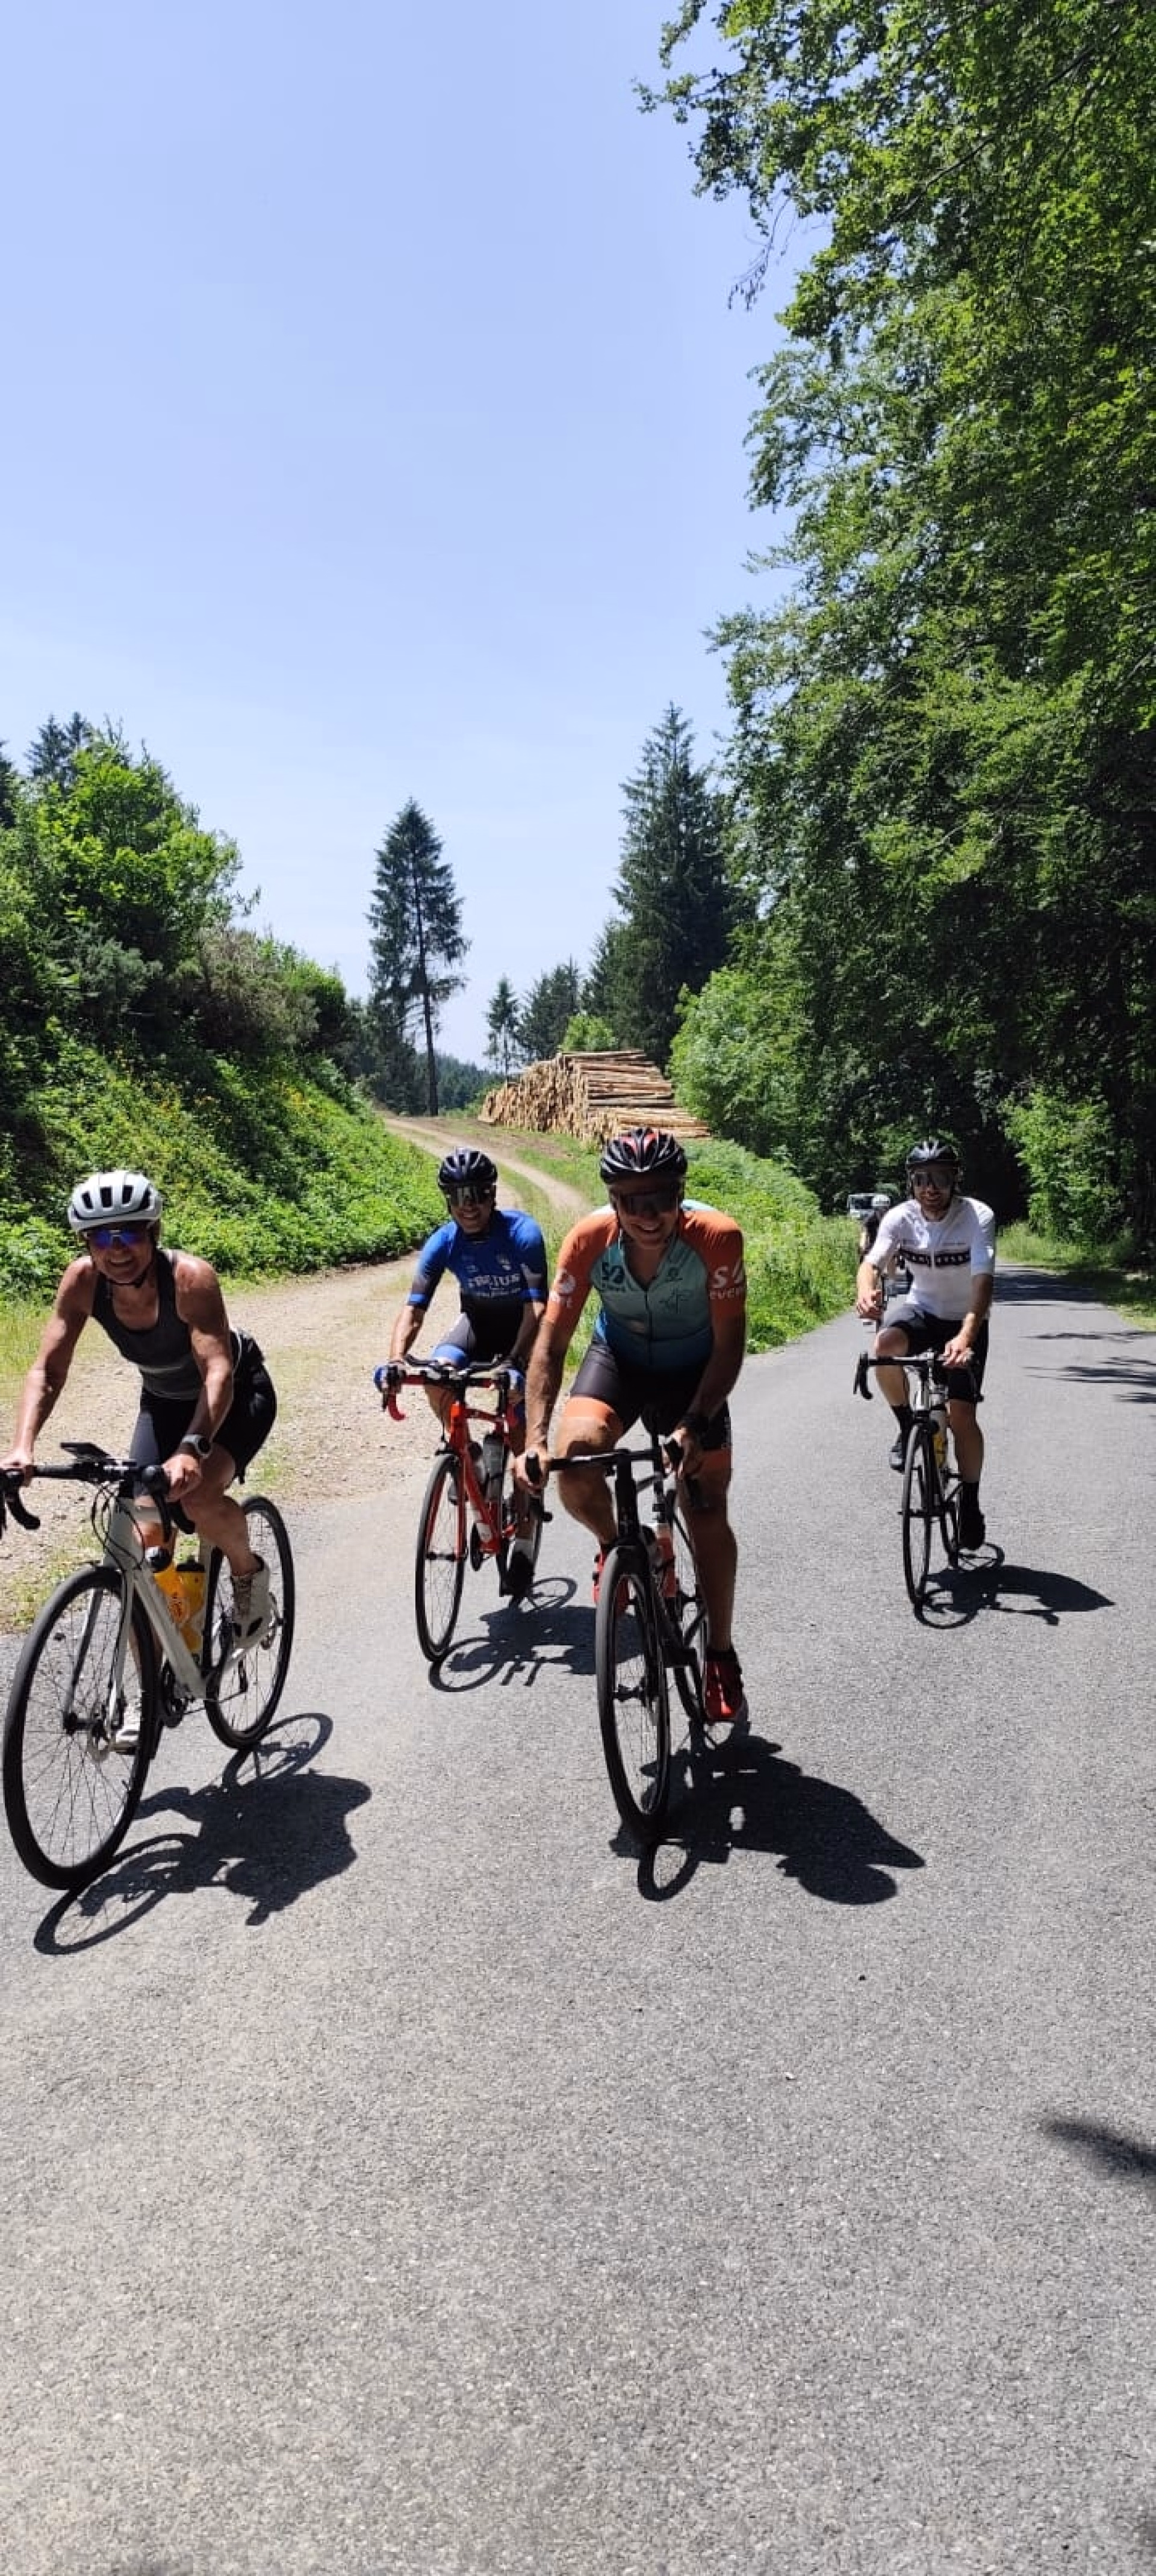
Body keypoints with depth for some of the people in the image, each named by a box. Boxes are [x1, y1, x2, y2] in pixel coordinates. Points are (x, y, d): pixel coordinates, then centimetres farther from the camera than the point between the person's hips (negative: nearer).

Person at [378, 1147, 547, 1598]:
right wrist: (395, 1359, -41)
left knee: (520, 1430, -10)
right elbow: (414, 1307, -23)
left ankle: (523, 1539, 4)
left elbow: (536, 1306, -35)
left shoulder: (522, 1233, -29)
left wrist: (515, 1363, -49)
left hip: (523, 1328, -3)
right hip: (479, 1321, 3)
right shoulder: (443, 1243, -19)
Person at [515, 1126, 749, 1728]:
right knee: (573, 1454, -28)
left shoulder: (717, 1237, -31)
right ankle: (614, 1545, 5)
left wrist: (697, 1422, -38)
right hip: (618, 1358, 1)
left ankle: (721, 1657, 16)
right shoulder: (589, 1239, -27)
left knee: (708, 1512, -4)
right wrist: (534, 1438, -33)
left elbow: (729, 1343, -25)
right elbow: (551, 1343, -23)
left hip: (692, 1369, -1)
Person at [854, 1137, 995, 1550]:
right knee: (885, 1344, -32)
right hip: (921, 1308, 2)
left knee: (961, 1414, -13)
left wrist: (966, 1336, -52)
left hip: (966, 1320, -2)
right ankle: (907, 1427, -6)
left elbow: (983, 1280, -35)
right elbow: (872, 1262, -26)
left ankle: (970, 1503, 9)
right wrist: (865, 1292, -52)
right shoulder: (900, 1218, -14)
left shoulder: (978, 1217, -23)